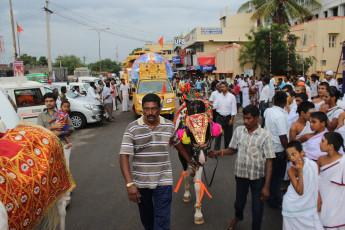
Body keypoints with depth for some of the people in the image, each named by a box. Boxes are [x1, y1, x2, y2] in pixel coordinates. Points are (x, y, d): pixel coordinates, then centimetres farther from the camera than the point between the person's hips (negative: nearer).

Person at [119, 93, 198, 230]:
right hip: (140, 182, 0)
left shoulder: (169, 126, -1)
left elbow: (178, 144, 17)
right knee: (146, 217, 21)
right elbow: (124, 156, -17)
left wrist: (189, 162, 26)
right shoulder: (132, 128, -11)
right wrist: (129, 184, -26)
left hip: (163, 181, 0)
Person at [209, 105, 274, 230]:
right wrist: (219, 152, -11)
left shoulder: (265, 135, -13)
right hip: (241, 173, 3)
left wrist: (266, 186, -14)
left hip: (258, 177, -3)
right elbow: (233, 149, 10)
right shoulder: (239, 131, -3)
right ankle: (237, 217, 55)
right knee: (239, 202, 21)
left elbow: (269, 162, -12)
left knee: (257, 208, 7)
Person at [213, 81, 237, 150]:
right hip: (220, 117, 1)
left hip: (228, 117, -1)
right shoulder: (219, 96, 4)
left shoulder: (232, 96, -3)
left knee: (228, 134, 10)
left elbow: (233, 109, -3)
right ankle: (216, 149, 4)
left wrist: (232, 119, -7)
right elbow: (215, 106, -3)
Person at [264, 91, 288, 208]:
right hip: (278, 149, -7)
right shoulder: (281, 116, -24)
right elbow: (283, 137, -22)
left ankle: (269, 194, 38)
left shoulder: (267, 111, -1)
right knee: (277, 176, 8)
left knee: (270, 173, 22)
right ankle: (275, 201, 22)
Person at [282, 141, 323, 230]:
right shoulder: (291, 171, -15)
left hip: (309, 205, 2)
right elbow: (300, 192, -19)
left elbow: (316, 186, 3)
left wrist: (319, 202, 4)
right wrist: (300, 173, -26)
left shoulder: (313, 165, -9)